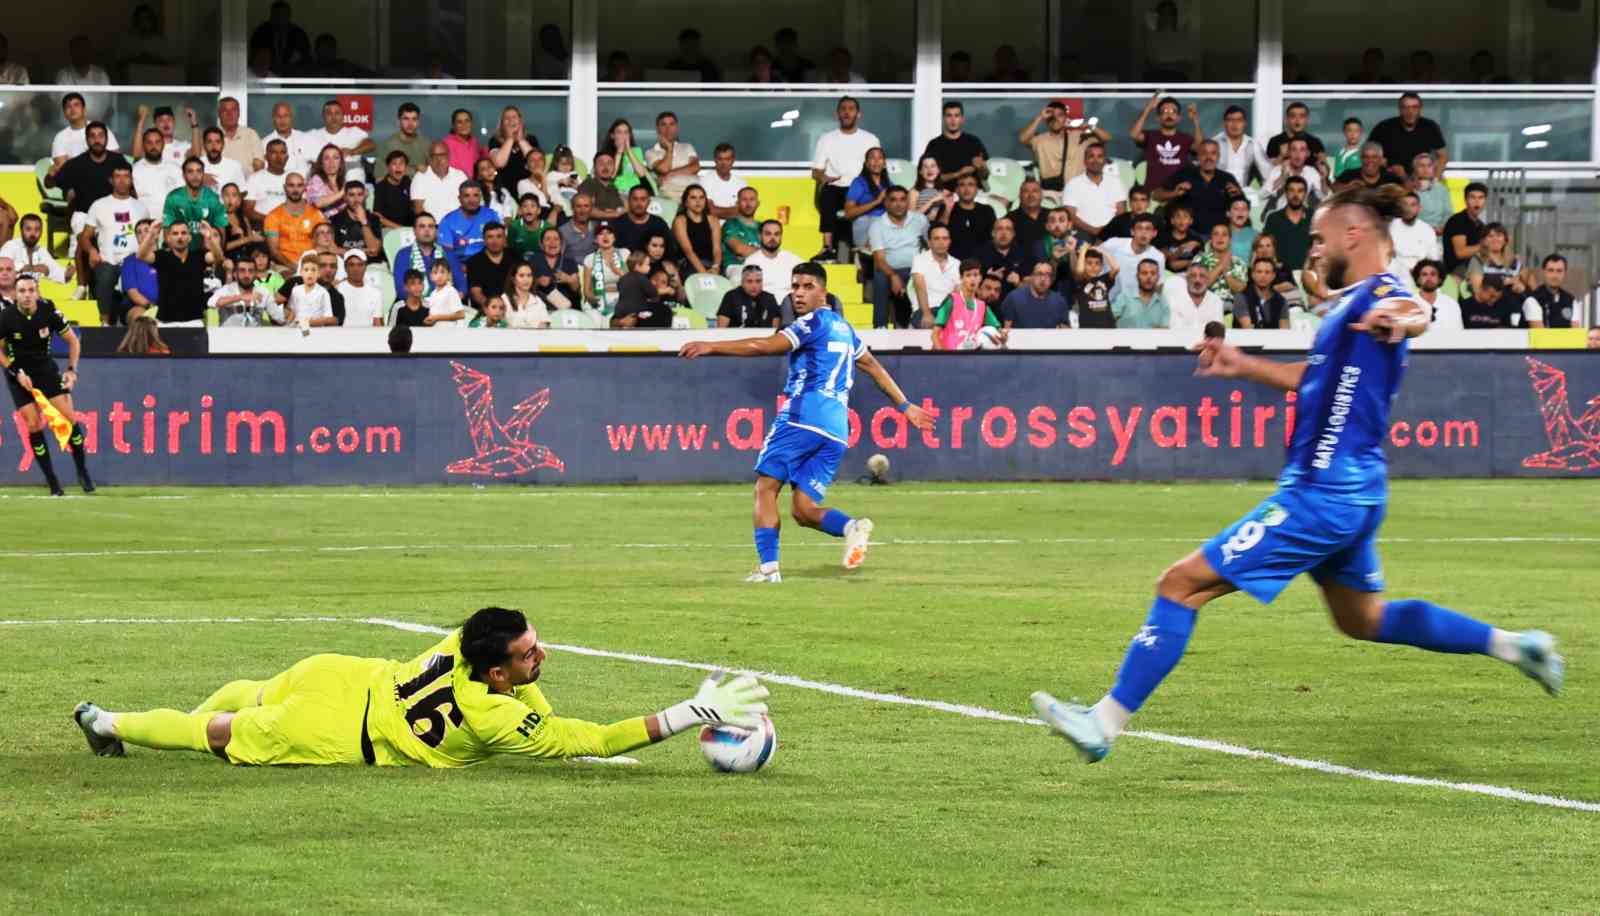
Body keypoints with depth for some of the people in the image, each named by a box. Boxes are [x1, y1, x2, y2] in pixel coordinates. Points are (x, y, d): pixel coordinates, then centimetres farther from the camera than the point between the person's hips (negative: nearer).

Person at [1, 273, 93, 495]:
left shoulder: (49, 312, -15)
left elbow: (72, 340, 0)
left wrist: (72, 370, -7)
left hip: (46, 368, 1)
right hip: (20, 374, -1)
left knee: (68, 417, -9)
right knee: (33, 425, -8)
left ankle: (83, 473, 7)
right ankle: (52, 483, 2)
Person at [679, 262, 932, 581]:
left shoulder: (813, 322, 0)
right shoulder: (843, 327, 25)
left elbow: (767, 346, -12)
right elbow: (874, 367, 35)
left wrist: (712, 347, -14)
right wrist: (905, 406, 44)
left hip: (803, 416, -8)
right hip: (836, 428, 8)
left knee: (766, 486, -4)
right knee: (803, 510, 4)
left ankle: (768, 566, -16)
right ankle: (851, 526, -22)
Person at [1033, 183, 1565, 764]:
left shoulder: (1380, 294, -15)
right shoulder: (1355, 303, 16)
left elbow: (1415, 315, -41)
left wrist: (1400, 319, -63)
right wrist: (1245, 367, 33)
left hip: (1322, 496, -11)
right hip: (1349, 492, 11)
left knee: (1182, 584, -10)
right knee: (1363, 620, 29)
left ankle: (1106, 722, -11)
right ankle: (1511, 645, 32)